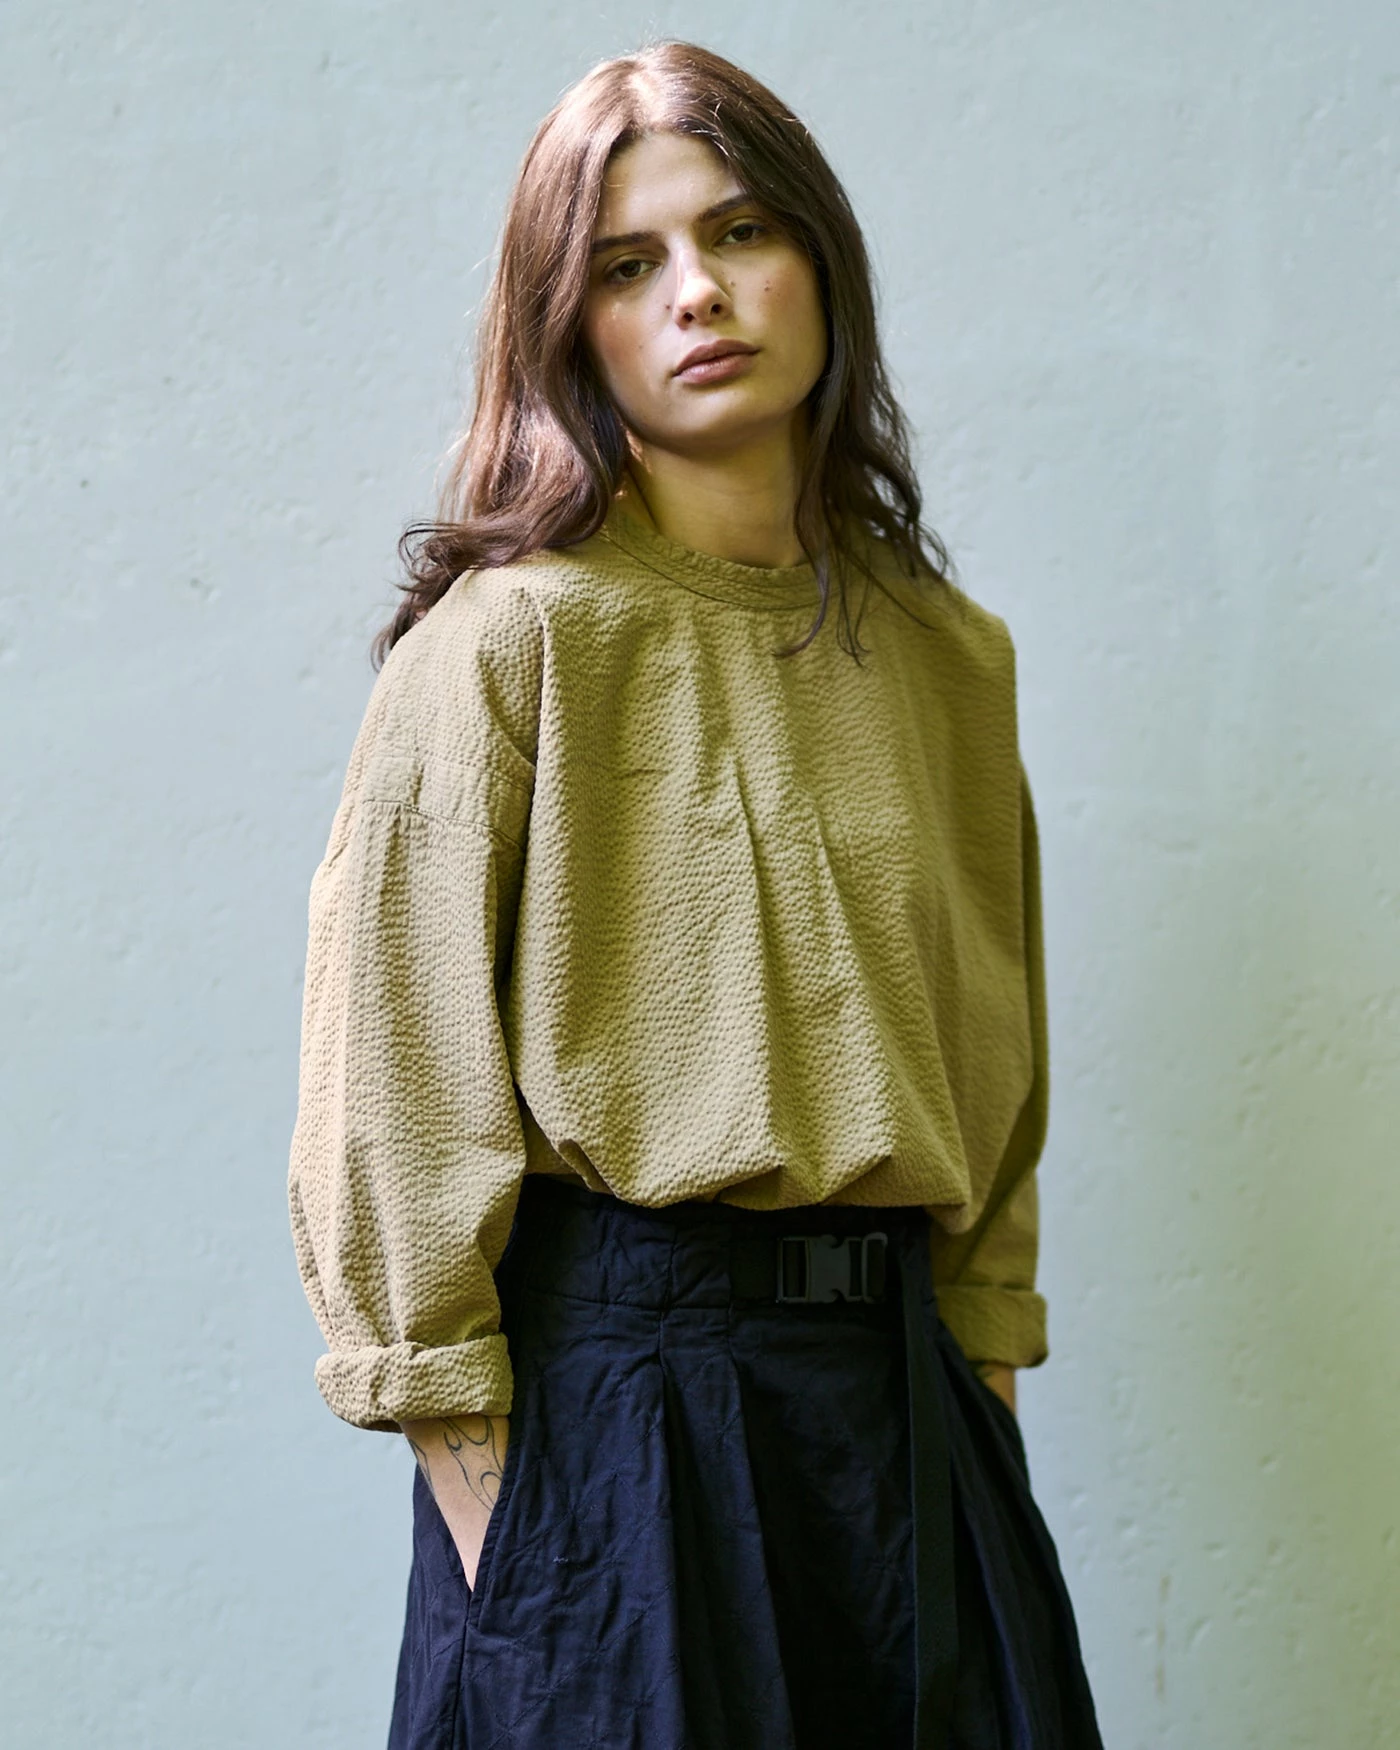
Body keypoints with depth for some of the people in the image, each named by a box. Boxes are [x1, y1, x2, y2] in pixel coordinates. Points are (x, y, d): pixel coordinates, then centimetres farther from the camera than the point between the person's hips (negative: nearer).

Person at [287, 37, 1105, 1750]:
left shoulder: (946, 654, 8)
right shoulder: (514, 638, -9)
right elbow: (394, 1068, -10)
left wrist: (985, 1347, 9)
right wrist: (458, 1437, -11)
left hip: (897, 1376, 5)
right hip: (620, 1367, -5)